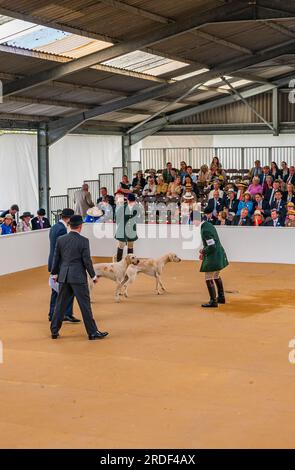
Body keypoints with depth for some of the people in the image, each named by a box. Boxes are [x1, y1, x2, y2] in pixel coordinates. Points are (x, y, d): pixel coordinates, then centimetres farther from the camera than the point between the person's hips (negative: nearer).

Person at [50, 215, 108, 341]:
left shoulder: (61, 239, 1)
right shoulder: (83, 241, -11)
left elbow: (56, 258, 7)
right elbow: (87, 260, -10)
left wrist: (54, 273, 20)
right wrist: (93, 276, 2)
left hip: (63, 276, 5)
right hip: (78, 277, -4)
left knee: (60, 304, 12)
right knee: (85, 305, 1)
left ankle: (54, 331, 17)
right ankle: (92, 332, 7)